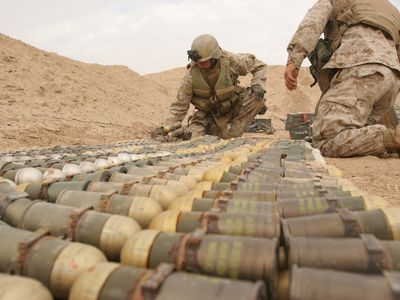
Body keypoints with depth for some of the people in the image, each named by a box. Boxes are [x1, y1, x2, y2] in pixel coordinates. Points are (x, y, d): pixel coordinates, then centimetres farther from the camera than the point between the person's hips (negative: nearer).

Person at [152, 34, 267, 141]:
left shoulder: (230, 61, -22)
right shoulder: (192, 74, -22)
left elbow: (259, 65, -4)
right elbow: (180, 105, -14)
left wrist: (258, 84, -22)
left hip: (232, 108, 1)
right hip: (208, 113, 0)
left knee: (256, 96, -25)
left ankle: (232, 133, -17)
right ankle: (212, 130, 12)